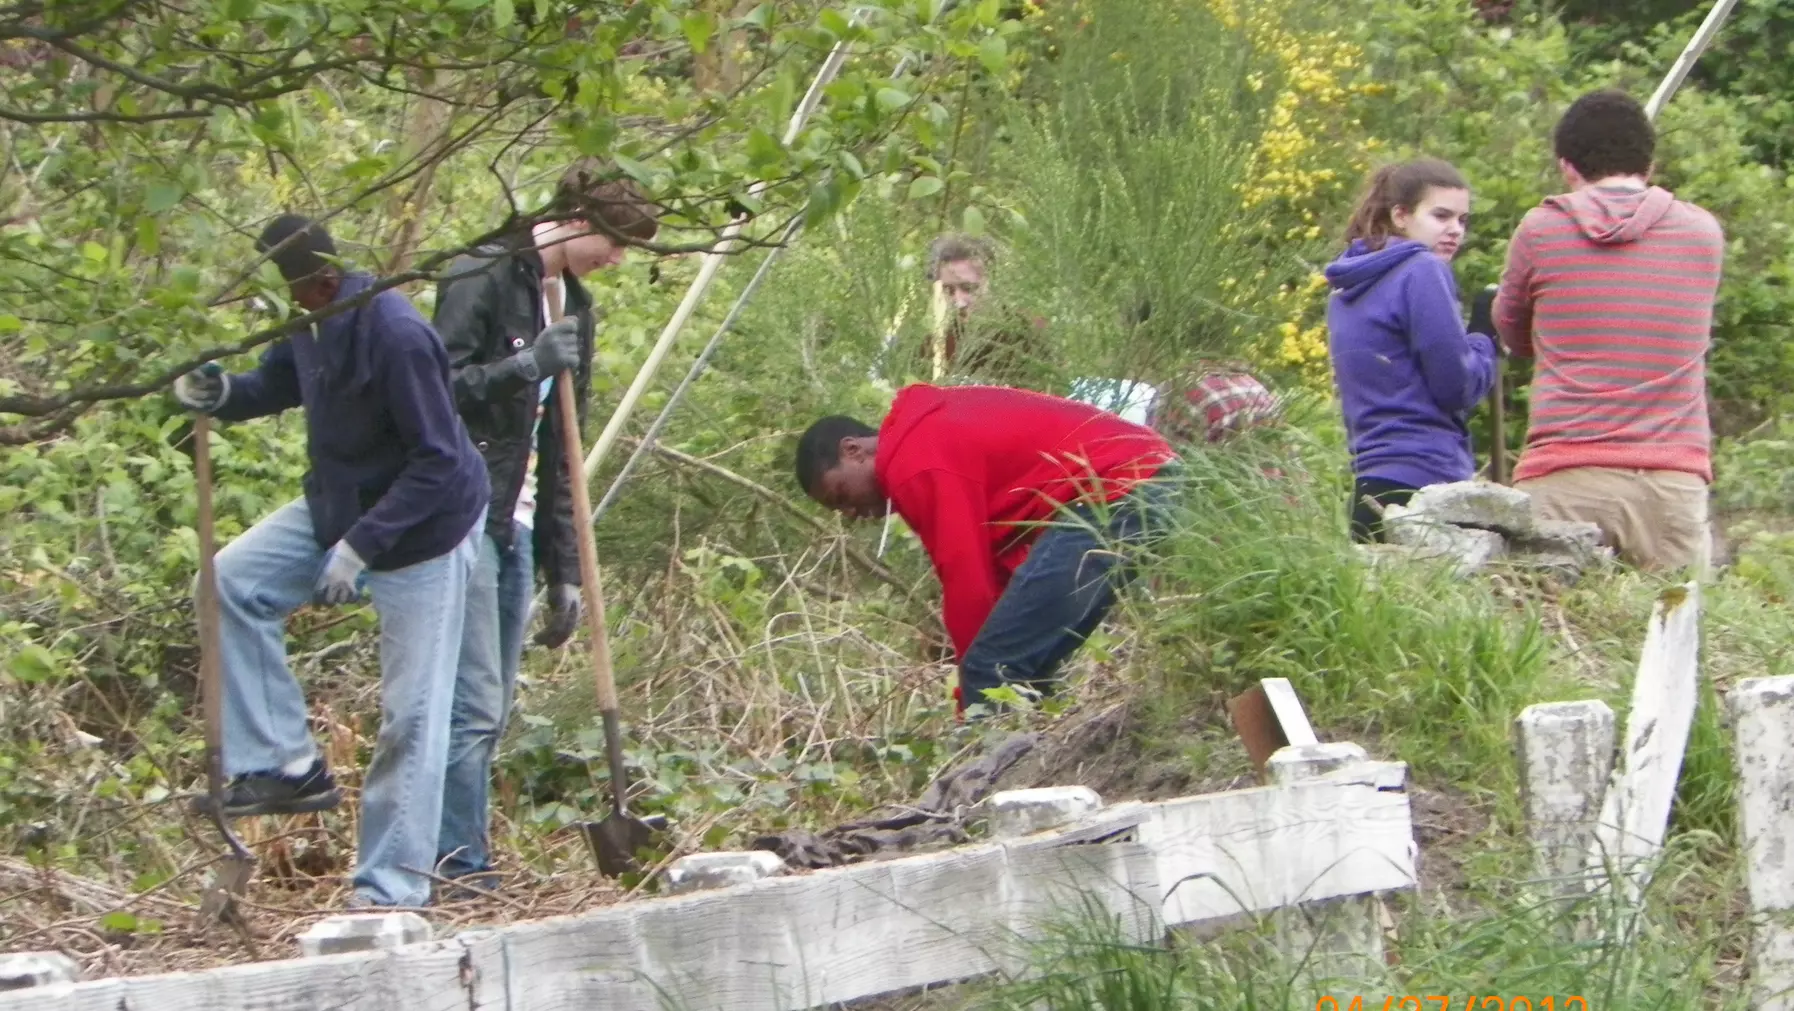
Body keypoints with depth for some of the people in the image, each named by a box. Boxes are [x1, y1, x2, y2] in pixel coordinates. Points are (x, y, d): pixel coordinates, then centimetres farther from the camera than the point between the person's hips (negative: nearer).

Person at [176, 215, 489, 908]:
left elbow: (437, 463, -27)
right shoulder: (311, 324, -6)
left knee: (411, 712, -4)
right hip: (340, 506, 9)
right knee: (234, 582, -3)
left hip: (423, 526, -9)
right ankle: (288, 766, 2)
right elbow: (281, 381, 14)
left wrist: (358, 548, -28)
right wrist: (224, 395, -10)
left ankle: (390, 888, 4)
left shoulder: (395, 336, -31)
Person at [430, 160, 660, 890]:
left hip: (515, 525, 9)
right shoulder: (484, 277, -7)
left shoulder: (573, 307, 18)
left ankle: (460, 864, 8)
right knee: (473, 706, -12)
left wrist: (563, 571, 17)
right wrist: (528, 365, -23)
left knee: (490, 713, 6)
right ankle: (459, 866, -11)